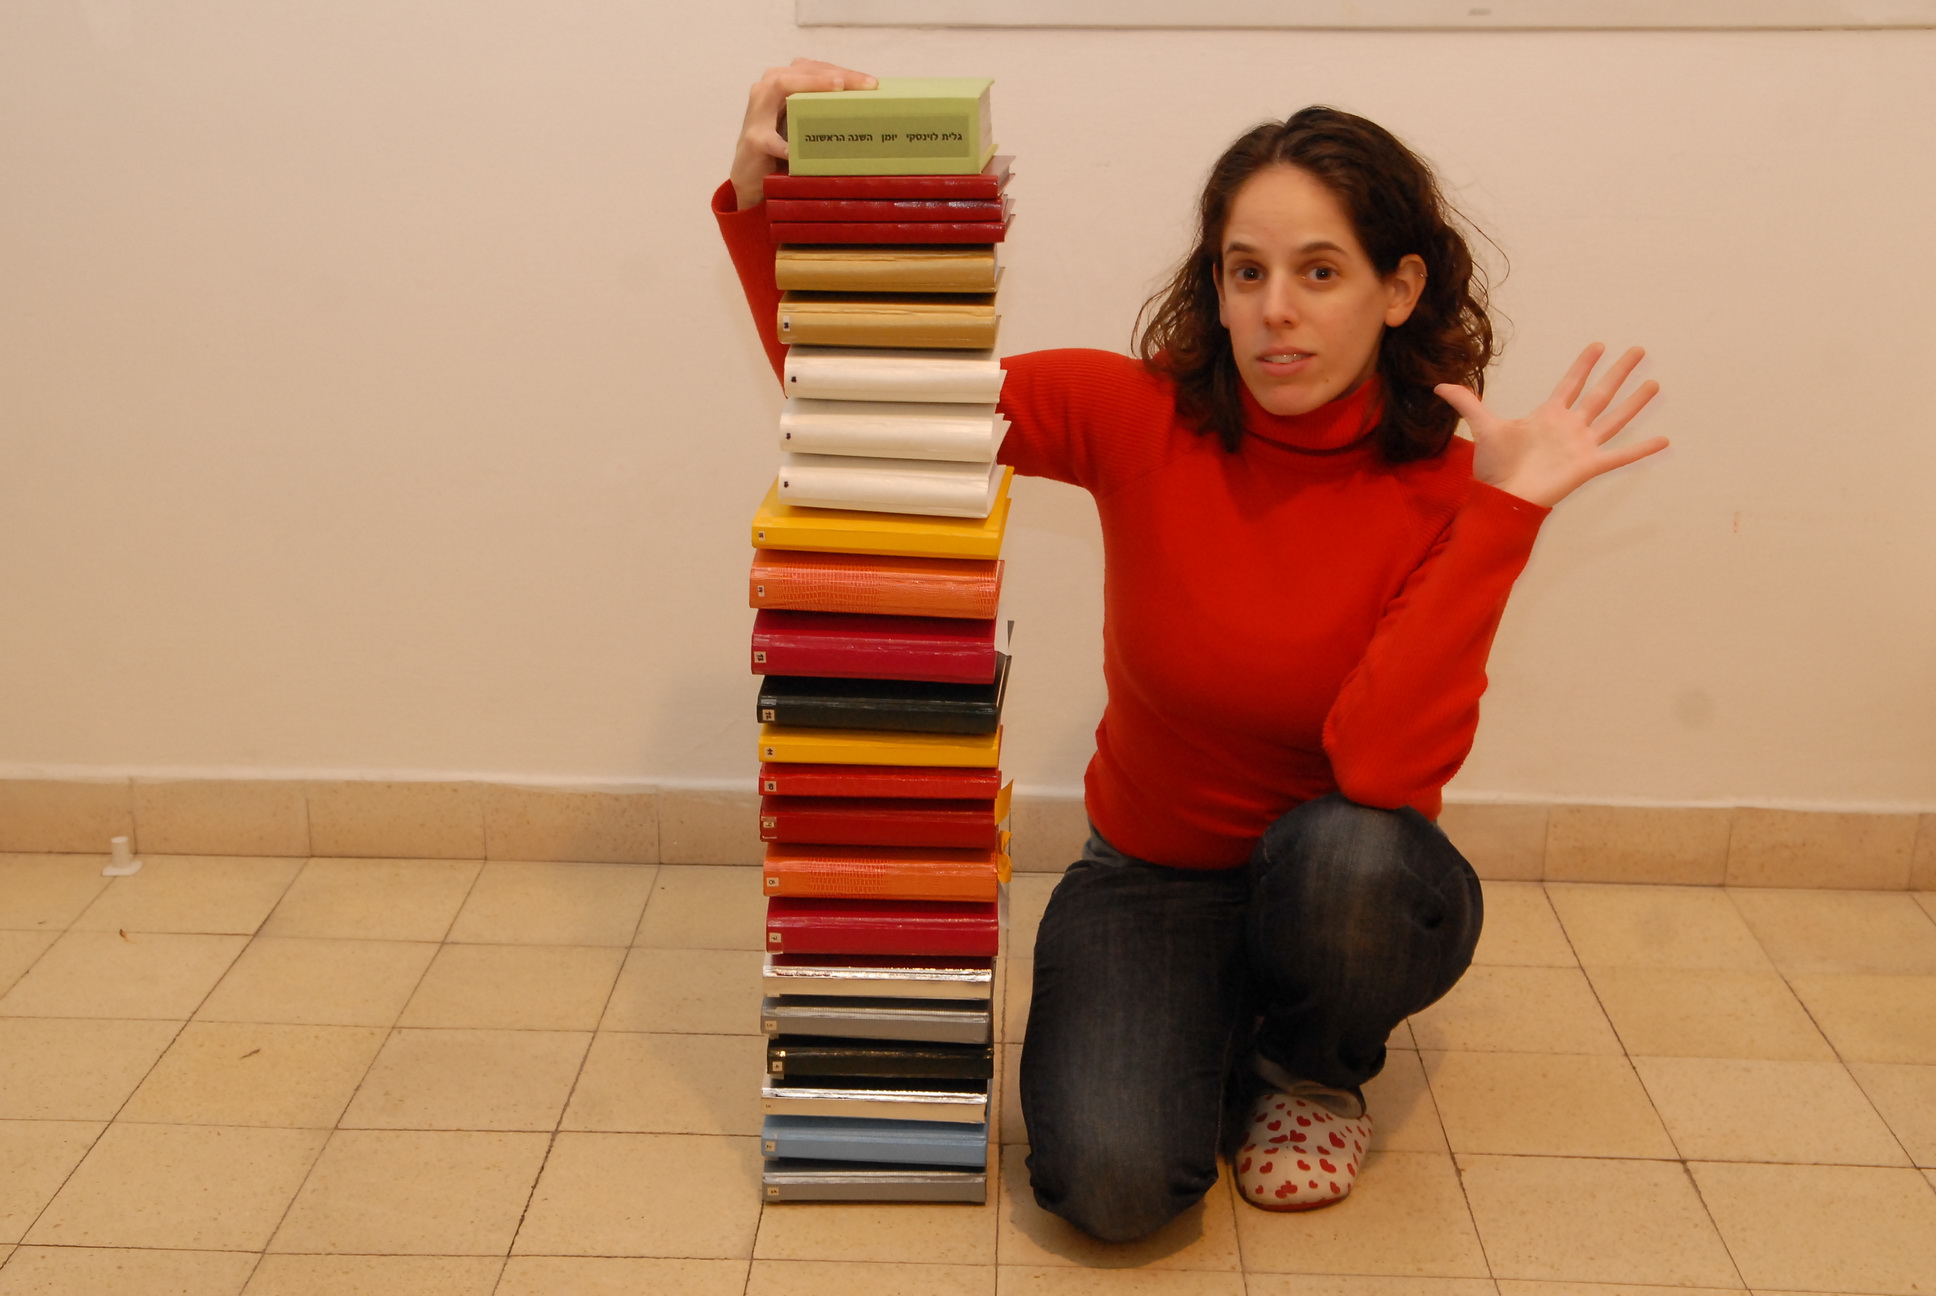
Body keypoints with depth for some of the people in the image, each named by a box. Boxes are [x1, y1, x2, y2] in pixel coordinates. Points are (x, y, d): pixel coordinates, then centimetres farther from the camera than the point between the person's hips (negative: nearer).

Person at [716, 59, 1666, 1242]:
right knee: (1111, 1182, -25)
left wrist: (1504, 514, -32)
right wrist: (763, 194, -25)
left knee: (1352, 855, -37)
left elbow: (1383, 767, -30)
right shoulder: (1138, 417, -13)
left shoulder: (1445, 492, -16)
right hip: (1153, 877, 0)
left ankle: (1310, 1068, 0)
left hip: (1347, 888, 1)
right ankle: (1215, 1039, 12)